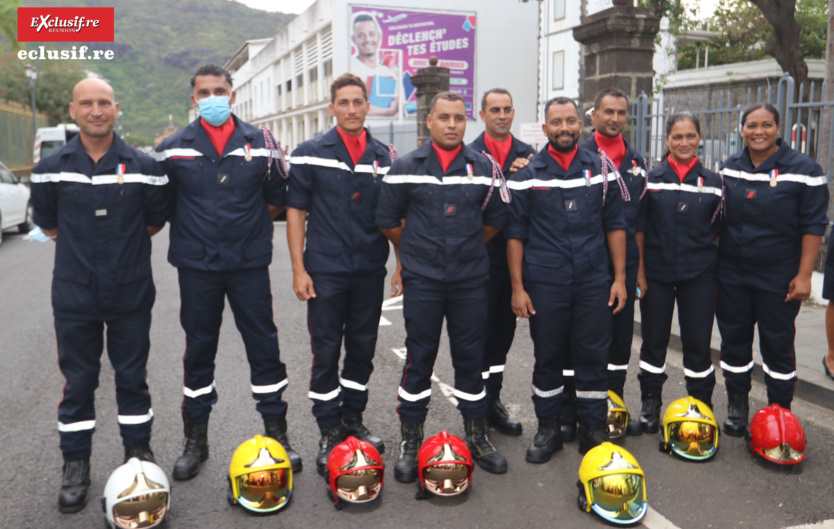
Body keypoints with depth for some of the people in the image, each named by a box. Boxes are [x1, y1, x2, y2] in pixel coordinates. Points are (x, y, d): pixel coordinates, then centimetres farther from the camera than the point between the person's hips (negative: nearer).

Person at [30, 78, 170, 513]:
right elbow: (48, 224, 13)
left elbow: (154, 222, 10)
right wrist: (83, 248, 10)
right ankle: (76, 464, 22)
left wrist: (120, 248, 8)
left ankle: (138, 450, 28)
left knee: (132, 375, 10)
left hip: (131, 293, 0)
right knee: (77, 379, 9)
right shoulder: (52, 168, 0)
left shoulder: (143, 167, -2)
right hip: (74, 294, 1)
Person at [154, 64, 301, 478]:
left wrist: (250, 226, 7)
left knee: (264, 346, 3)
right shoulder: (174, 148, 3)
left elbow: (277, 197, 11)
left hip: (250, 263, 0)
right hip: (196, 266, 0)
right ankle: (195, 439, 22)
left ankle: (276, 432, 17)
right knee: (198, 350, 9)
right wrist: (191, 229, 4)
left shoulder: (260, 144, 3)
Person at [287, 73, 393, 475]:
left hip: (370, 272, 3)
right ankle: (330, 433, 16)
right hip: (325, 272, -3)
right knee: (326, 353, 3)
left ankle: (353, 419, 30)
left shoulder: (384, 156, 7)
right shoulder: (311, 154, -1)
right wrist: (298, 269, -7)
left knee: (363, 349, 13)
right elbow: (296, 212, -1)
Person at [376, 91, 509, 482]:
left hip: (471, 281, 2)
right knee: (419, 358, 4)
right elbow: (388, 219, 7)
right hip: (422, 281, -1)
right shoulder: (406, 167, 1)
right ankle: (410, 441, 16)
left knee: (470, 357, 8)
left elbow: (495, 219, 13)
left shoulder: (483, 167, 5)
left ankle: (477, 437, 23)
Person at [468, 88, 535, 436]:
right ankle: (479, 402, 16)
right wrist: (510, 175, -20)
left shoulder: (528, 155, 10)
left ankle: (493, 401, 27)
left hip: (515, 255, 5)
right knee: (482, 329, 2)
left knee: (504, 328, 13)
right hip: (484, 257, -4)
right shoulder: (471, 155, -3)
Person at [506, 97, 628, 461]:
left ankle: (593, 428, 21)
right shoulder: (527, 174, 2)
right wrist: (517, 287, -4)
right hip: (544, 284, -1)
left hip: (594, 282, 2)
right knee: (547, 356, 8)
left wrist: (619, 277, 4)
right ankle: (548, 428, 23)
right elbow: (515, 233, 1)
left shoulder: (601, 169, 7)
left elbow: (615, 225, 10)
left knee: (594, 355, 5)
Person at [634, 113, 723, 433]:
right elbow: (639, 229, 1)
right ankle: (650, 404, 23)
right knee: (654, 340, 8)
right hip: (656, 273, 0)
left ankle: (701, 406, 20)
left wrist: (718, 273, 3)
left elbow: (716, 230, 8)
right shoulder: (651, 179, 2)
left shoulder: (713, 182, 5)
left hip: (699, 276, 1)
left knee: (698, 342, 4)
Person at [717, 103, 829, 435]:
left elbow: (813, 226, -7)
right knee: (734, 342, 11)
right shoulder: (729, 168, 5)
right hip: (731, 275, 4)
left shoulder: (803, 170, -7)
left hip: (778, 278, -4)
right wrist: (711, 266, 7)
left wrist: (804, 275, -12)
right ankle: (737, 408, 26)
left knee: (778, 346, 5)